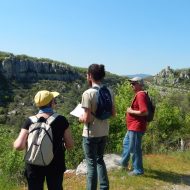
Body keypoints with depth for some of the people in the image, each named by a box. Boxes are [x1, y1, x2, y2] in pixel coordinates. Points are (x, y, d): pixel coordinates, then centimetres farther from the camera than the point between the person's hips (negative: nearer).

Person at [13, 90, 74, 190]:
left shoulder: (30, 121, -11)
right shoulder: (61, 120, -13)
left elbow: (19, 146, -15)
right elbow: (70, 145, -9)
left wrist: (16, 142, 7)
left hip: (34, 166, 1)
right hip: (55, 165, -1)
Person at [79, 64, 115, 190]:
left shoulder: (88, 93, -19)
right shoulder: (109, 92, -1)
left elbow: (87, 119, -21)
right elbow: (113, 113, 7)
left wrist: (81, 118, 0)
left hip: (91, 134, -6)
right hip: (104, 132, 6)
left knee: (92, 163, 9)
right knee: (100, 160, 23)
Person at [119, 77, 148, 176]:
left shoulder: (141, 95, -20)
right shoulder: (138, 94, 13)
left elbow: (144, 111, -29)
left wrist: (131, 111, -18)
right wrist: (131, 110, 9)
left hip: (136, 127, -11)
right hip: (133, 126, 11)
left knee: (134, 148, 1)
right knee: (126, 143, 25)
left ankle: (138, 170, 16)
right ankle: (124, 162, 42)